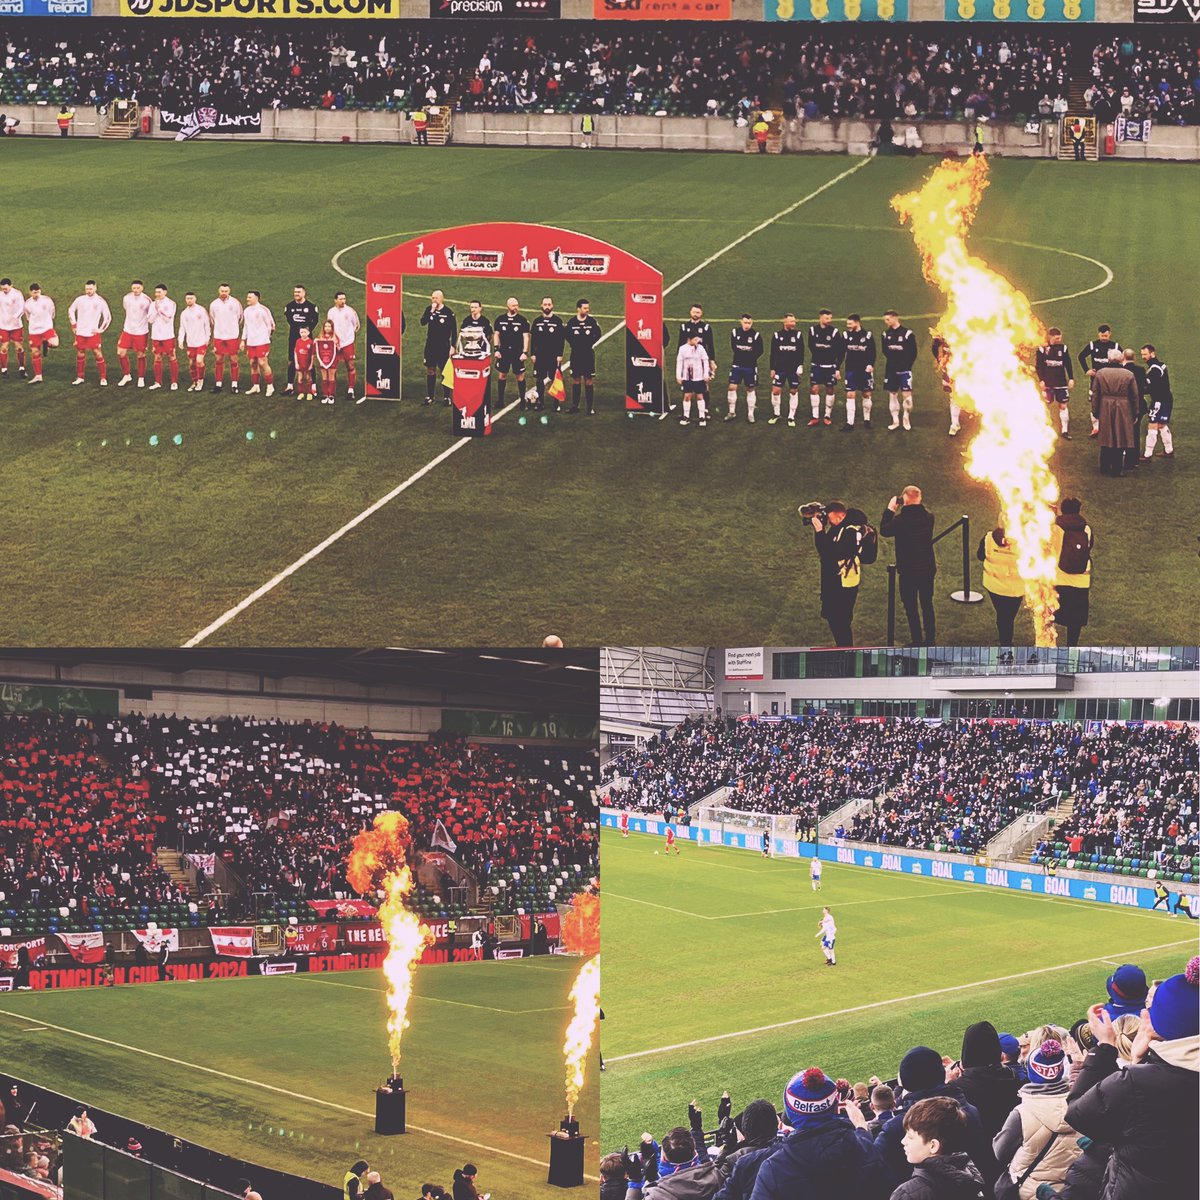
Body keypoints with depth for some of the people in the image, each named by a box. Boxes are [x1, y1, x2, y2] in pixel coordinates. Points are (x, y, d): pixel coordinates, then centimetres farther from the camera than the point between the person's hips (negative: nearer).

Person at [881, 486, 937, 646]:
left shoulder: (901, 519, -21)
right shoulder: (928, 516, -4)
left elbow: (884, 530, -7)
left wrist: (890, 510, 0)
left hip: (908, 570, -5)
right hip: (928, 568, 5)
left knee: (911, 607, 6)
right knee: (927, 604, 17)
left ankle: (917, 640, 9)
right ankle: (930, 638, 25)